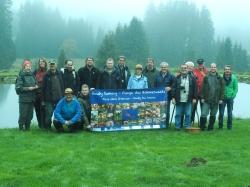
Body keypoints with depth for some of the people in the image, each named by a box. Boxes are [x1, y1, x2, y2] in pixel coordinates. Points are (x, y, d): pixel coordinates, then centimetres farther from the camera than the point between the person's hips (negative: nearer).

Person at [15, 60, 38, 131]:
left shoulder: (32, 75, 11)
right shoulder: (21, 76, -7)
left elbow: (35, 84, 24)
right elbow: (18, 88, -13)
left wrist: (36, 86, 1)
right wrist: (28, 88, -16)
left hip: (32, 98, 6)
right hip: (24, 99, -6)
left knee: (30, 114, 10)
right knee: (23, 114, -5)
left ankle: (27, 127, 21)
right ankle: (21, 127, 7)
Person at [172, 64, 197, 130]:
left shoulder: (191, 78, 5)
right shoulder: (177, 78, 3)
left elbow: (195, 89, 7)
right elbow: (173, 88, 2)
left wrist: (194, 98, 4)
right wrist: (173, 97, -4)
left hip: (188, 100, 0)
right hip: (179, 100, 0)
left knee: (188, 114, 4)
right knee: (178, 114, 5)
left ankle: (187, 126, 13)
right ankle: (177, 126, 13)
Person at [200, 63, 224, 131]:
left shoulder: (219, 78, 4)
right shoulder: (206, 77, 2)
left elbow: (222, 89, 4)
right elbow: (203, 88, 3)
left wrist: (221, 98, -1)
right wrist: (202, 97, -2)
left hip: (216, 100, 1)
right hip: (207, 100, -1)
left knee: (213, 115, 9)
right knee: (204, 114, -6)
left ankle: (210, 127, 20)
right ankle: (202, 127, 5)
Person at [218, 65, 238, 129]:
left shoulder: (234, 78, 0)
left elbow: (236, 88, 3)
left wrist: (233, 96, -5)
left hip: (230, 98, 1)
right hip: (222, 98, -1)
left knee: (230, 113, 7)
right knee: (221, 113, 1)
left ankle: (229, 126, 17)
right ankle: (220, 126, 12)